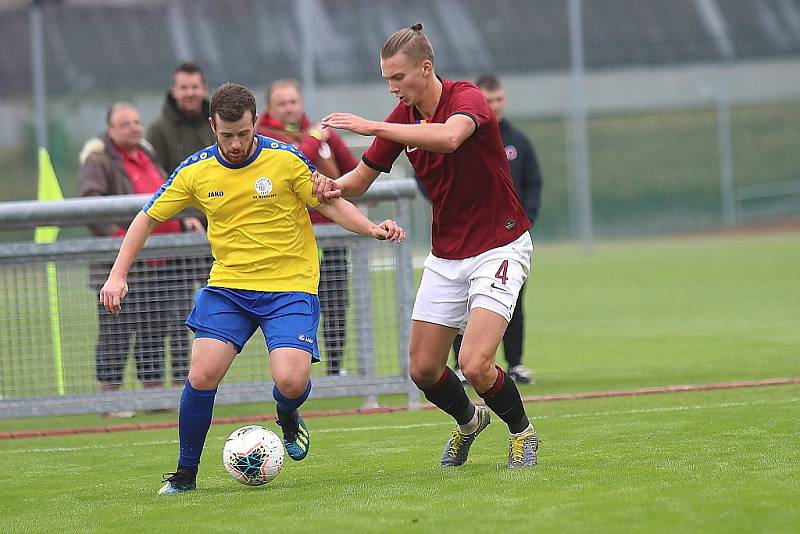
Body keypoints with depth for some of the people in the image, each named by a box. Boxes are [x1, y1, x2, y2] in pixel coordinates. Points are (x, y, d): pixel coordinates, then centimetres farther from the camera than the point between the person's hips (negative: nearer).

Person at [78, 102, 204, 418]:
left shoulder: (148, 157, 18)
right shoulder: (99, 162, -7)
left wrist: (184, 221, 11)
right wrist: (117, 235, -26)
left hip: (159, 264, 8)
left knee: (156, 330, 11)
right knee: (116, 332, -5)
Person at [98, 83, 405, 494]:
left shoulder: (286, 160, -9)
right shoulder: (196, 171, -2)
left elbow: (332, 205, -2)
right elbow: (148, 218, 7)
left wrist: (373, 229, -19)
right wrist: (118, 275, -2)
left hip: (289, 286, -2)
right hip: (227, 286, 2)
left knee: (291, 382, -20)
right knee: (202, 376, -14)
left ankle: (288, 417, 19)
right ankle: (185, 473, 5)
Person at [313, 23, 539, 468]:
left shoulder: (466, 98, -19)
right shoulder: (402, 118, 2)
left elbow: (449, 137, -42)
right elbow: (363, 178, 8)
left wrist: (372, 127, -42)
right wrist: (336, 186, -16)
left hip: (499, 248, -7)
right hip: (446, 256, 7)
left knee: (475, 364, -19)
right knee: (424, 369, 5)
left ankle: (522, 432, 10)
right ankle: (468, 420, 37)